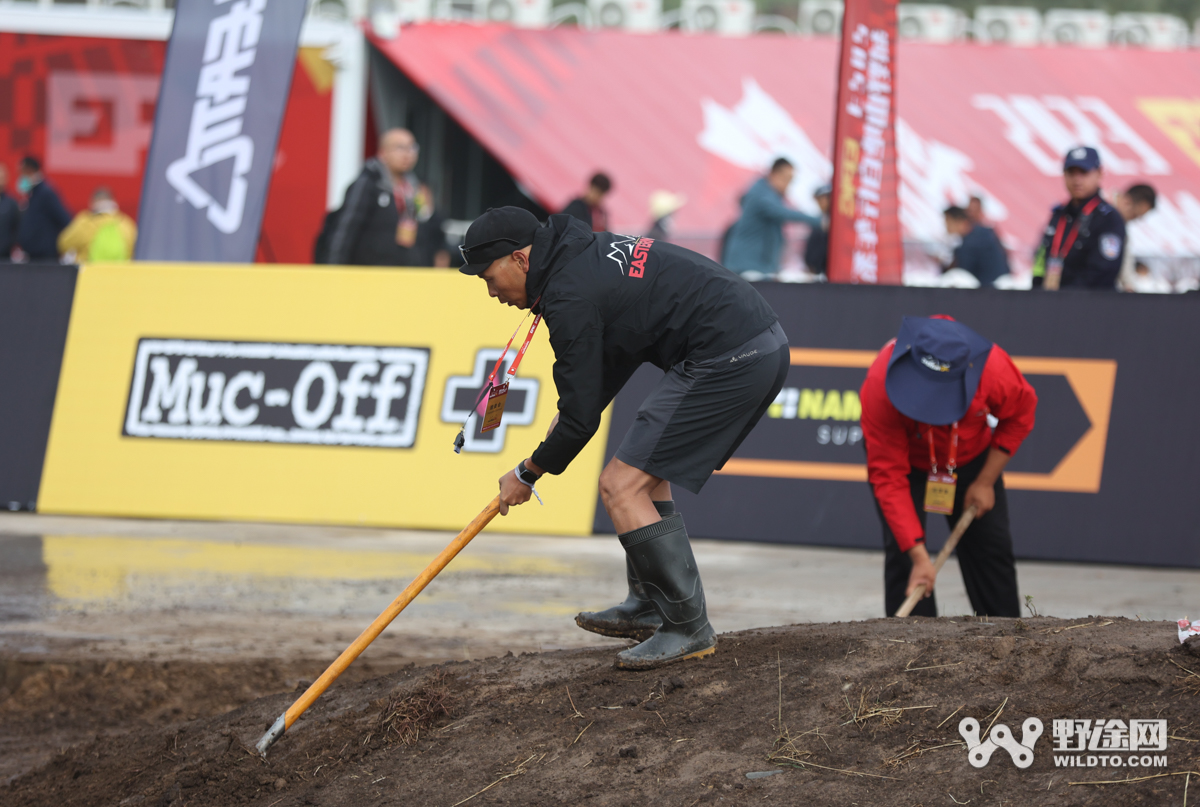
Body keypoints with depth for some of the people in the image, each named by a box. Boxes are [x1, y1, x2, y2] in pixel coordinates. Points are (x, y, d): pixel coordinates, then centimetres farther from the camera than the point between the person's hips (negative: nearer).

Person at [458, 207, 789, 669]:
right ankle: (649, 608, 27)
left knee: (621, 486, -7)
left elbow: (582, 419, -9)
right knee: (648, 470, 24)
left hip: (729, 361, -10)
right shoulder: (590, 253, 17)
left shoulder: (569, 296, -12)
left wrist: (527, 474, 7)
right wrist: (570, 416, 24)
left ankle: (687, 629, -7)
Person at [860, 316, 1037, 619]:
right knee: (901, 552, -16)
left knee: (992, 546, 4)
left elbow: (1021, 413, -12)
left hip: (970, 455, 2)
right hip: (904, 457, -2)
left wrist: (985, 482, -14)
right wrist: (919, 556, -41)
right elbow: (889, 479, -37)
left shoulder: (993, 367, -36)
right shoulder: (879, 386, -41)